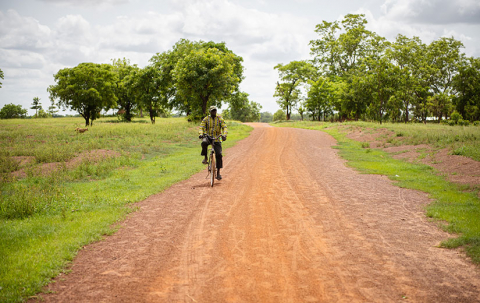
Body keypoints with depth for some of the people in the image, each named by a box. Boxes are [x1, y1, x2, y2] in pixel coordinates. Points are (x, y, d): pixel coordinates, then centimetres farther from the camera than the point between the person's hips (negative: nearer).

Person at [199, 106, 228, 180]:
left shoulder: (220, 119, 3)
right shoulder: (206, 119, 3)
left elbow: (224, 127, -8)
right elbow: (201, 127, -7)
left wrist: (224, 135, -29)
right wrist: (200, 134, -29)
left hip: (217, 139, 0)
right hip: (208, 137, 0)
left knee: (219, 154, -10)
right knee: (204, 143, -37)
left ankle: (218, 173, 0)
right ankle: (205, 158, -13)